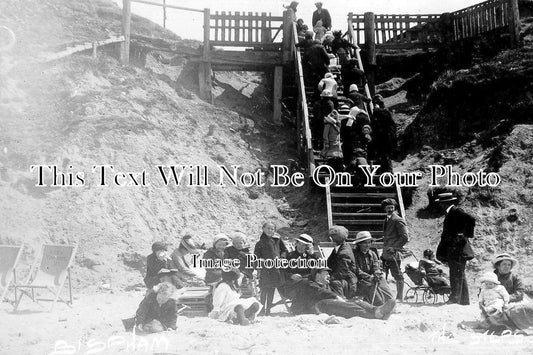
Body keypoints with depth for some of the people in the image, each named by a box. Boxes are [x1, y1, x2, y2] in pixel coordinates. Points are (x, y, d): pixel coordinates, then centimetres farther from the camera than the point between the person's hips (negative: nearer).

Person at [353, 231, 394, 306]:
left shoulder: (372, 254, 12)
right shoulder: (354, 255, -6)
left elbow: (376, 267, 4)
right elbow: (357, 272, -12)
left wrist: (377, 274, -19)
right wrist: (370, 278, -20)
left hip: (372, 279, 5)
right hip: (360, 281, -5)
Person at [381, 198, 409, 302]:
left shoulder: (398, 220, -9)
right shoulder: (387, 220, 17)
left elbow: (405, 237, -15)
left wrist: (394, 247, -18)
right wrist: (385, 249, 17)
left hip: (394, 254, -9)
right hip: (385, 254, 9)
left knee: (398, 276, -1)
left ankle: (399, 298, 5)